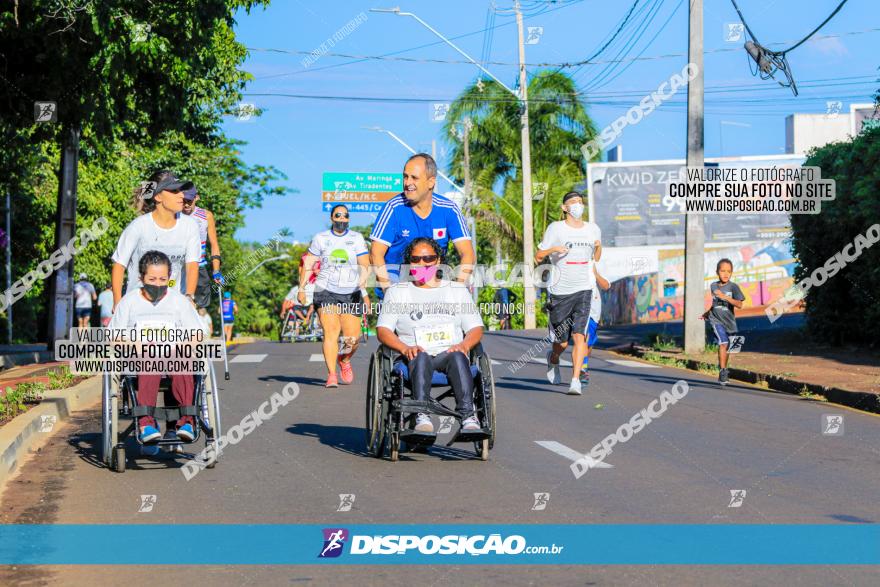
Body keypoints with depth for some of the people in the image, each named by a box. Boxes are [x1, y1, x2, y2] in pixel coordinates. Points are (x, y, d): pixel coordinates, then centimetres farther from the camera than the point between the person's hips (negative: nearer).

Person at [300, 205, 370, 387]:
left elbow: (364, 265, -1)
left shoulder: (357, 238, 8)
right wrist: (301, 288, 2)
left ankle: (344, 360, 30)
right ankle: (331, 375, -17)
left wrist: (363, 284, -19)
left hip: (351, 293, 1)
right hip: (326, 291, -1)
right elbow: (308, 265, 10)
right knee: (331, 332, -16)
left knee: (353, 337, -2)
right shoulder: (320, 238, 8)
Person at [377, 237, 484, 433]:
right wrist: (406, 348, -12)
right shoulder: (397, 292, 21)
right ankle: (422, 416, -53)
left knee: (457, 356, -35)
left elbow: (476, 328, 16)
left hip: (450, 353, 1)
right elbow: (383, 330, 9)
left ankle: (468, 416, -50)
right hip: (415, 357, -1)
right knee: (421, 357, -38)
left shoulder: (458, 290, 25)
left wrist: (464, 345, -9)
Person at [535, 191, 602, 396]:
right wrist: (554, 249, -17)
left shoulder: (593, 229, 11)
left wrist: (598, 247, 2)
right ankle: (553, 359, 41)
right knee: (561, 342, 7)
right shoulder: (555, 228, 0)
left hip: (584, 290, 2)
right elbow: (538, 257, 1)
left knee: (579, 336, -15)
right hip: (560, 291, -2)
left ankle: (575, 381, -17)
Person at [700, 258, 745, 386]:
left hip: (729, 321, 0)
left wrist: (724, 296, -27)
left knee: (726, 347, 11)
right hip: (716, 319, 0)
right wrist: (706, 313, 18)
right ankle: (723, 372, -20)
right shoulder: (713, 286, 4)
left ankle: (723, 373, 31)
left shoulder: (733, 287, -7)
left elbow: (739, 304, -19)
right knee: (723, 343, -21)